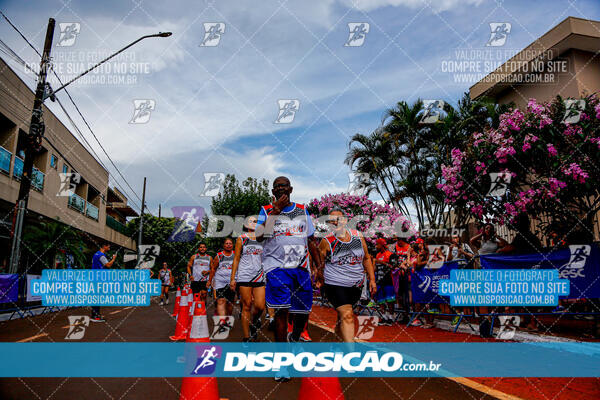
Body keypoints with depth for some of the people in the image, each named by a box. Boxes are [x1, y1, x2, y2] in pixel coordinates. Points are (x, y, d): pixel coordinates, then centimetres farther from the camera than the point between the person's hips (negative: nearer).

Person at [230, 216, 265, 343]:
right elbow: (236, 259, 4)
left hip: (259, 277, 3)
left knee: (260, 306, -6)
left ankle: (254, 323, 27)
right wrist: (232, 278, -1)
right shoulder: (241, 239, 5)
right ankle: (246, 337, 9)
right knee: (246, 306, -1)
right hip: (244, 277, -2)